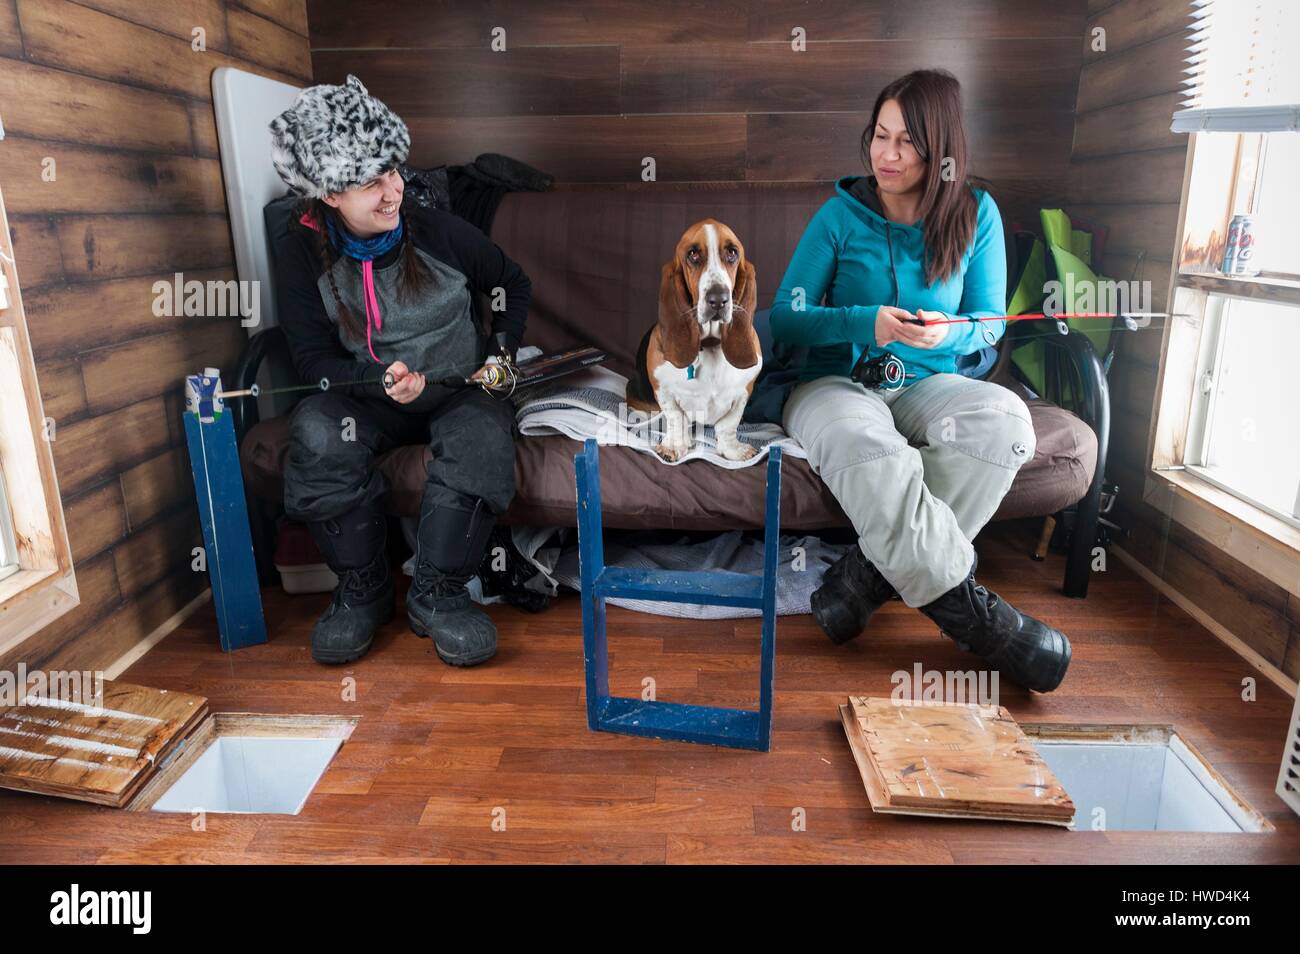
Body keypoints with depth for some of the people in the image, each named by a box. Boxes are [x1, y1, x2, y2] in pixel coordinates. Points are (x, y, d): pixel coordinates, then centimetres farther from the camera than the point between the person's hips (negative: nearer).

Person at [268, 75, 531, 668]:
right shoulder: (304, 254, -5)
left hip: (459, 390, 0)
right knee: (316, 434, -33)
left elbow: (512, 284, 12)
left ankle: (437, 594, -20)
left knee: (484, 435, -36)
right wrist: (384, 383, -24)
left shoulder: (439, 233, -5)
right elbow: (313, 357, -6)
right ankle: (362, 589, -12)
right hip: (368, 397, 1)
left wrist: (501, 353, 2)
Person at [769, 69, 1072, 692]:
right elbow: (785, 319, -3)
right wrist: (867, 322, -20)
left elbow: (988, 325, 10)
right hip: (837, 383, -2)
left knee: (1003, 418, -32)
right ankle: (968, 610, -29)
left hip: (925, 385, 3)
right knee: (864, 444, -39)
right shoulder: (841, 215, 0)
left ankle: (872, 569, -27)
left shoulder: (976, 215, 6)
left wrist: (947, 334, -15)